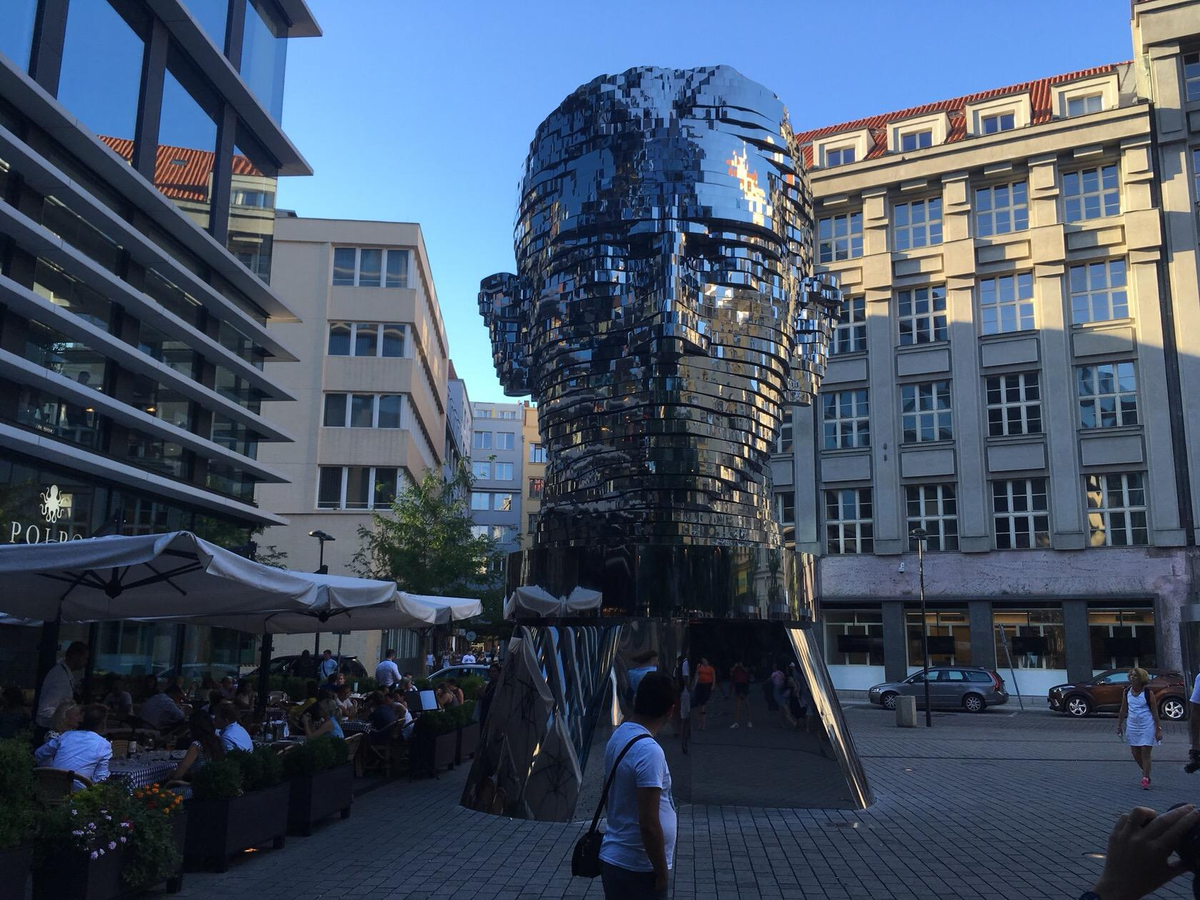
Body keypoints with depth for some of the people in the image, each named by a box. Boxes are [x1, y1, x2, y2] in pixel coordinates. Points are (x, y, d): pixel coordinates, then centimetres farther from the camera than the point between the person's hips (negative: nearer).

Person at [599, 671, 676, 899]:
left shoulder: (618, 736, 3)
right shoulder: (649, 751, -24)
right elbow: (648, 823, -26)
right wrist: (662, 874, -14)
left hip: (613, 858, 8)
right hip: (637, 869, -8)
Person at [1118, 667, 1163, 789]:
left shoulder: (1148, 693, -11)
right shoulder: (1127, 692, 1)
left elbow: (1155, 712, -9)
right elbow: (1123, 710, 10)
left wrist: (1158, 730, -11)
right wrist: (1119, 725, 12)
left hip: (1147, 727, -5)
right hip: (1132, 726, 5)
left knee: (1146, 753, -4)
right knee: (1135, 753, 11)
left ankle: (1145, 779, 5)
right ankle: (1146, 773, 34)